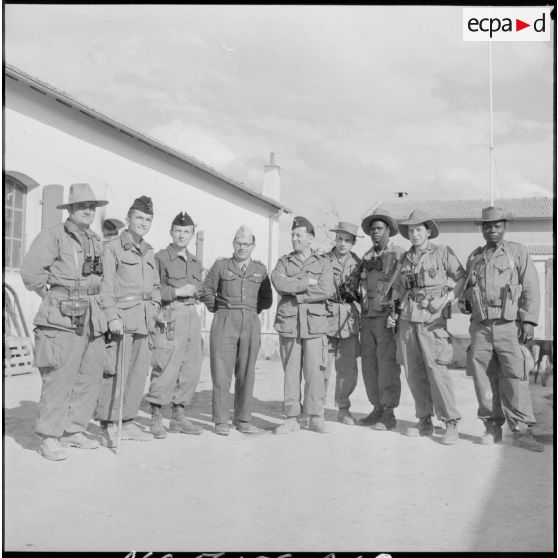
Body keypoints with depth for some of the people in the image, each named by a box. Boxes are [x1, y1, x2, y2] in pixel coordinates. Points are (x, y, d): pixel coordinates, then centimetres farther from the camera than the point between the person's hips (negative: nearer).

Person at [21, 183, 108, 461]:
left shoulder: (97, 241, 17)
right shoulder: (53, 235, -4)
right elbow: (30, 271, -11)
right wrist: (53, 298, -3)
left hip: (92, 318, 7)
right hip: (63, 318, -7)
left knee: (91, 378, 9)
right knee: (59, 378, -7)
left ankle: (74, 431, 22)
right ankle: (49, 438, 4)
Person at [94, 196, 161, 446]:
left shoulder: (149, 252, 20)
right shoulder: (113, 247, -1)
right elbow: (105, 285, -8)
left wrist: (154, 308, 11)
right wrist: (112, 316, -16)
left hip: (145, 320, 7)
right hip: (122, 317, -7)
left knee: (139, 372, 7)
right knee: (116, 372, -8)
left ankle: (128, 422, 18)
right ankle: (107, 426, 1)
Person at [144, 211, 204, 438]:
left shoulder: (195, 262, 18)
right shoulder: (160, 258, -3)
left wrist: (194, 291, 7)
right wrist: (176, 292, -16)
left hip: (192, 316, 7)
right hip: (170, 317, -7)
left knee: (191, 370, 9)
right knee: (167, 370, -9)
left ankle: (178, 416, 21)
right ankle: (155, 418, 4)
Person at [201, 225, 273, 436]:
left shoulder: (260, 269, 13)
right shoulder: (221, 265, 6)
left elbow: (267, 299, 18)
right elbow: (206, 291, 10)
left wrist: (252, 311, 9)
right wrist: (218, 310, 5)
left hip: (251, 324, 2)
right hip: (225, 323, -2)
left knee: (246, 373, 4)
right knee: (221, 372, -4)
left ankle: (243, 420, 12)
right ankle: (221, 421, 4)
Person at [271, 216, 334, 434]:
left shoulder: (323, 262, 10)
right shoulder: (284, 262, 14)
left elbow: (326, 291, -7)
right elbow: (279, 283, -7)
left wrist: (296, 293, -7)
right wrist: (308, 282, -8)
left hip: (314, 324, -1)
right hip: (289, 323, 1)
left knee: (314, 371, -3)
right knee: (291, 372, 3)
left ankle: (316, 417, 9)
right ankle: (292, 418, 11)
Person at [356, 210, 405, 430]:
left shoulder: (399, 254, -1)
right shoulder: (367, 256, 18)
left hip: (387, 315, -6)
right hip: (367, 316, 6)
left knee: (387, 364, -5)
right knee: (369, 362, 8)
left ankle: (389, 414, 2)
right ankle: (377, 408, 18)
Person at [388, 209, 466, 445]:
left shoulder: (443, 252, 3)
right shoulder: (405, 258, 16)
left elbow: (462, 278, 3)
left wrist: (447, 298, -9)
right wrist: (394, 311, 11)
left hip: (432, 319, -5)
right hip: (407, 319, 5)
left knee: (436, 370, -12)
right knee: (414, 373, 5)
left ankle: (450, 423, -3)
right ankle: (425, 422, 15)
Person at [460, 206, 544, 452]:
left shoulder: (517, 252, 8)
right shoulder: (474, 257, 17)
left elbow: (531, 288, 2)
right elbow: (466, 289, 27)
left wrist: (529, 321, -8)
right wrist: (464, 301, 4)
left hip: (509, 325, -3)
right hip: (480, 327, 3)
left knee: (514, 376, -10)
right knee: (484, 378, 2)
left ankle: (521, 430, -4)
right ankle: (492, 427, 13)